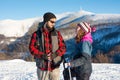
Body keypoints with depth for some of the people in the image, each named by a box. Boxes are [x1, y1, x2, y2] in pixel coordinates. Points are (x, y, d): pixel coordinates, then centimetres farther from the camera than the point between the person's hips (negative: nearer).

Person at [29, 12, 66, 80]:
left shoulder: (57, 33, 2)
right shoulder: (37, 34, -3)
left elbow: (63, 47, 2)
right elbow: (32, 48, -4)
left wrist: (55, 55, -16)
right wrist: (42, 55, -17)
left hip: (55, 66, 1)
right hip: (42, 66, -1)